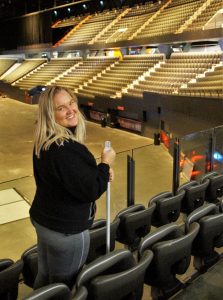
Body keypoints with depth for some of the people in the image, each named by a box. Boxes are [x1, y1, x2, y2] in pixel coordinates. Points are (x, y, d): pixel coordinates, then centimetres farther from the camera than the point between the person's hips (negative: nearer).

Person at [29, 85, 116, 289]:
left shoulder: (44, 141, 2)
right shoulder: (65, 149, -29)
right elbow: (89, 190, -25)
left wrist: (100, 172, 3)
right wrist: (106, 164, -10)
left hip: (43, 219, 9)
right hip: (66, 229, -9)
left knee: (44, 278, 26)